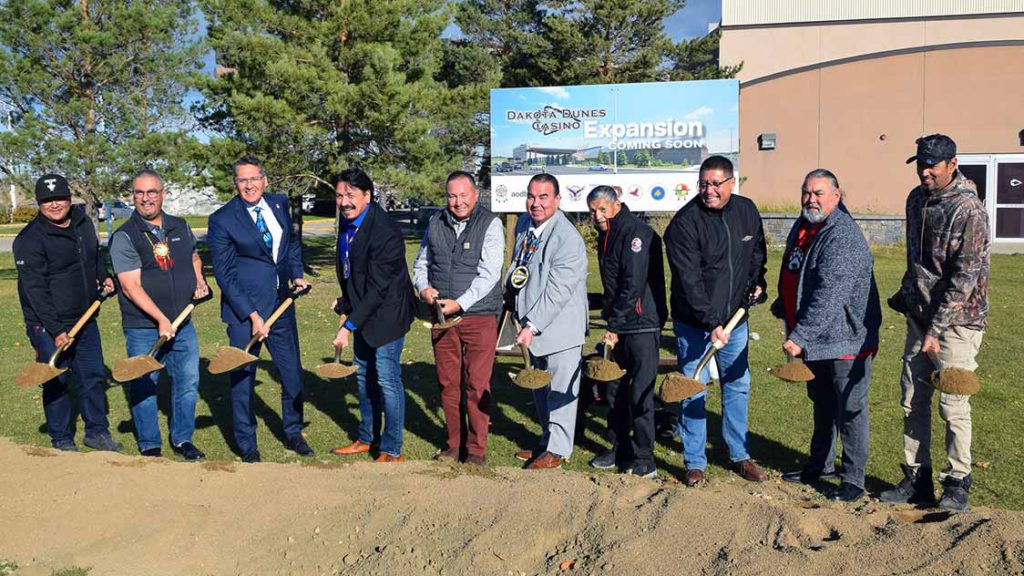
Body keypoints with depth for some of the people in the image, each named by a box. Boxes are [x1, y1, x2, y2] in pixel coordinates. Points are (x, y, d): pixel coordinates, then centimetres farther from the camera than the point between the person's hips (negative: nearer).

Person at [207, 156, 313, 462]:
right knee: (242, 378, 5)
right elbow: (224, 274, -11)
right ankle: (247, 445, 23)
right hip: (244, 311, -5)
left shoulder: (280, 204, 4)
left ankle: (293, 434, 34)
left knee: (293, 374, 13)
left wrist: (297, 274, 4)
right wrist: (252, 316, -16)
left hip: (281, 305, 5)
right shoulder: (222, 219, -11)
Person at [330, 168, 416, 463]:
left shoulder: (384, 233, -28)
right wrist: (346, 302, 11)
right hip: (362, 310, 9)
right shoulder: (347, 220, 0)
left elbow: (377, 289, -27)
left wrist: (349, 326, -26)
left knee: (387, 380, -2)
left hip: (386, 313, -9)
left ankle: (392, 450, 13)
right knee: (364, 375, 19)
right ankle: (366, 438, 35)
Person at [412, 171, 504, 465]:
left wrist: (460, 303, -19)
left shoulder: (490, 224, -4)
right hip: (441, 316, 4)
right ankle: (454, 444, 23)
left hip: (479, 316, -4)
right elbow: (421, 264, 20)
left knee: (477, 385, -1)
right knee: (448, 384, 10)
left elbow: (489, 273, -12)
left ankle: (476, 450, 10)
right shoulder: (435, 224, 11)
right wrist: (424, 288, -1)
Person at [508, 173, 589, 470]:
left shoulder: (568, 239, -21)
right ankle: (548, 440, 36)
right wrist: (522, 318, 16)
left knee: (560, 389, 4)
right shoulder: (524, 224, 5)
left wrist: (532, 326, -25)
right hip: (532, 323, 8)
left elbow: (557, 292, -24)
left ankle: (558, 450, 18)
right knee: (539, 388, 19)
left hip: (560, 326, -8)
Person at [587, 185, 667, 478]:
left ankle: (643, 459, 6)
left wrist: (615, 326, -20)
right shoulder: (605, 236, 12)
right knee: (615, 389, 13)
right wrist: (609, 317, 13)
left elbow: (633, 285, -21)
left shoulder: (636, 233, -15)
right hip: (618, 325, 9)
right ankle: (619, 449, 26)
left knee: (640, 393, -4)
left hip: (642, 324, -9)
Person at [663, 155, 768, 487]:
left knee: (738, 386, 14)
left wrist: (757, 282, 5)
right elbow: (689, 281, -21)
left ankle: (739, 455, 30)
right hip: (694, 323, -5)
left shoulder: (747, 211, 1)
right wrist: (711, 323, -26)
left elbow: (757, 251, 21)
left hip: (735, 318, 5)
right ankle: (695, 462, 16)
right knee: (693, 392, 1)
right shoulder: (684, 222, -17)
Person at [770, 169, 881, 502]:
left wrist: (800, 337, -34)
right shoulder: (802, 228, 8)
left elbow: (829, 298, -31)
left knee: (849, 410, 2)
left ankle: (853, 480, 14)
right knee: (822, 405, 22)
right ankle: (821, 464, 37)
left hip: (846, 338, -9)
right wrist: (782, 304, 16)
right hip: (813, 340, 9)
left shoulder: (843, 238, -23)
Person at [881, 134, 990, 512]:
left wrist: (935, 330, -21)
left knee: (952, 404, -2)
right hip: (920, 314, 7)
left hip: (957, 319, -7)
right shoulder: (917, 199, 8)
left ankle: (957, 484, 14)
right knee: (913, 400, 9)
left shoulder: (969, 210, -16)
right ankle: (917, 480, 20)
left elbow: (965, 278, -20)